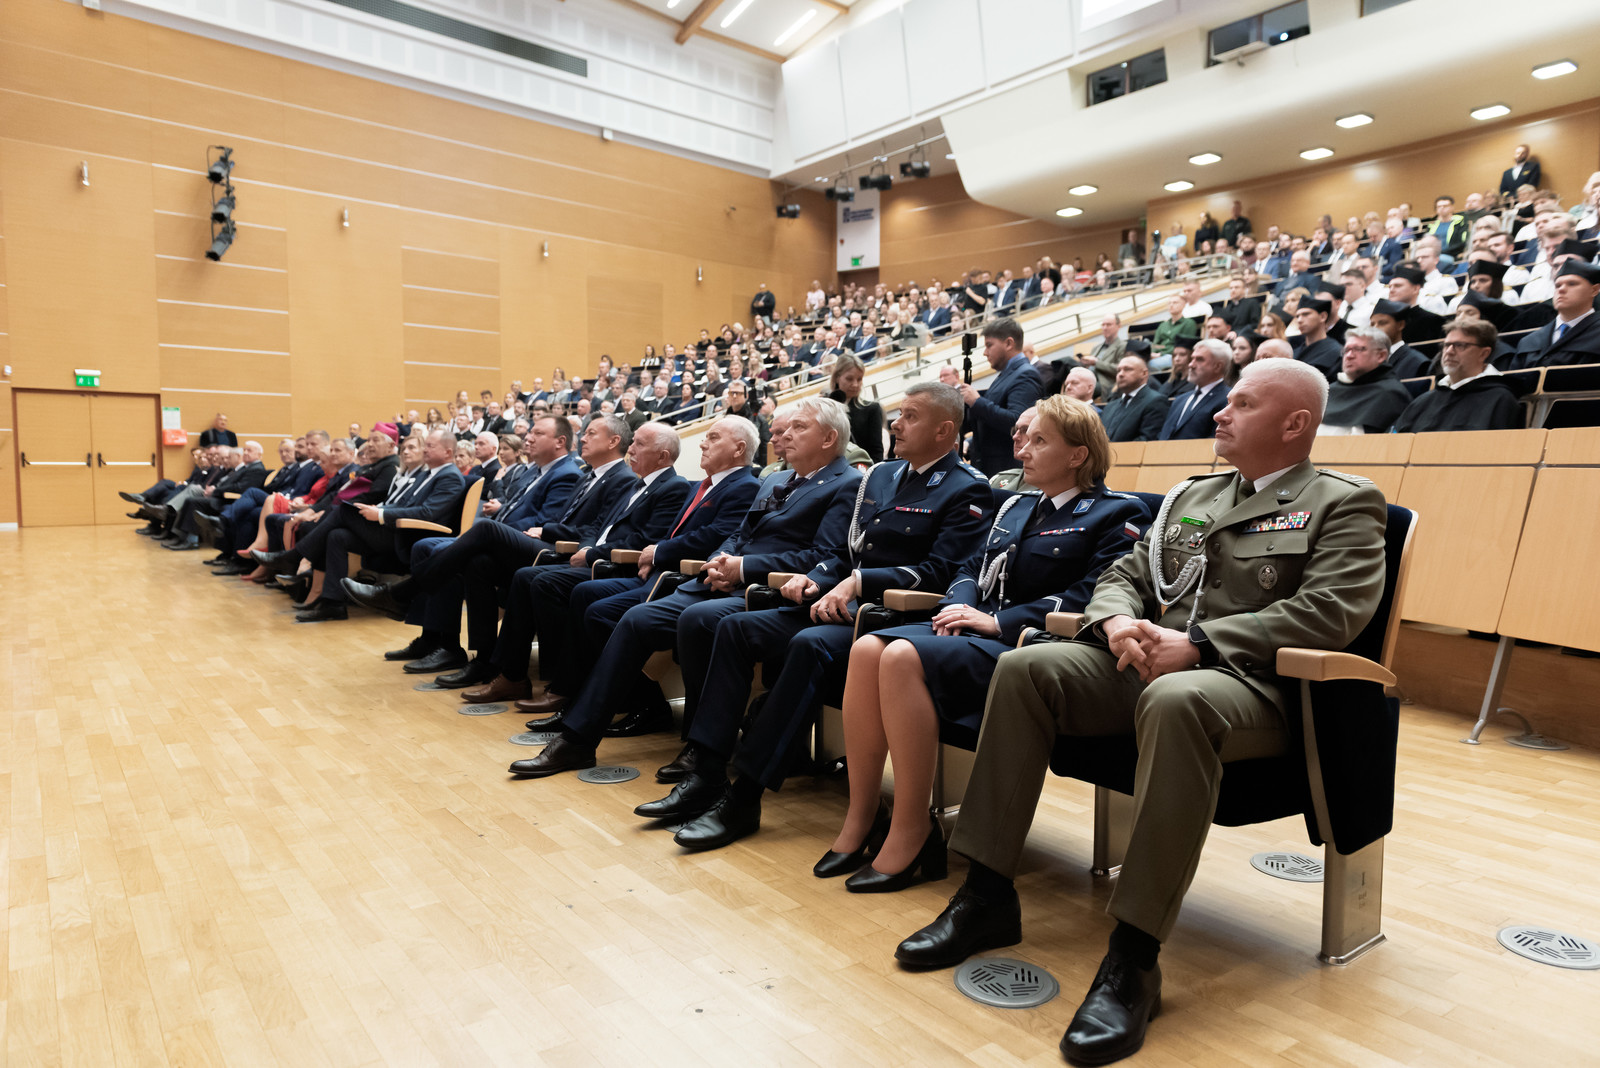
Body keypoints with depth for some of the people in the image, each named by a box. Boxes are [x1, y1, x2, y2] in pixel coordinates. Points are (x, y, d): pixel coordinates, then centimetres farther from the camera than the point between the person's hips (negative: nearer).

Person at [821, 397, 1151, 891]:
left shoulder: (1117, 514, 2)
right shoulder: (1016, 508, 26)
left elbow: (1087, 598, -11)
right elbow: (974, 567, 23)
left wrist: (999, 621, -16)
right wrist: (960, 604, -1)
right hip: (978, 628, 8)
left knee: (905, 657, -32)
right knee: (868, 648, -21)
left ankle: (912, 834, -22)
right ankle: (861, 818, -14)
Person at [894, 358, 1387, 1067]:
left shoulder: (1344, 503, 5)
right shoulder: (1190, 496, 23)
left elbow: (1330, 610, -12)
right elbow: (1122, 576, 19)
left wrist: (1198, 643, -20)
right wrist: (1118, 622, -7)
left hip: (1247, 680, -6)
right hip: (1144, 661, 6)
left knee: (1175, 700, -40)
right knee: (1023, 669, -17)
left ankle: (1134, 956, -31)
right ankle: (988, 894, -11)